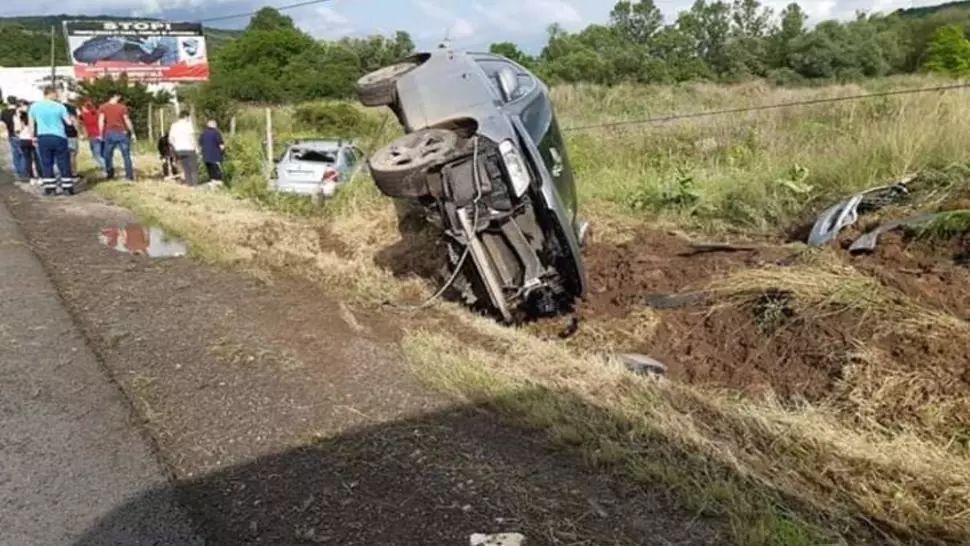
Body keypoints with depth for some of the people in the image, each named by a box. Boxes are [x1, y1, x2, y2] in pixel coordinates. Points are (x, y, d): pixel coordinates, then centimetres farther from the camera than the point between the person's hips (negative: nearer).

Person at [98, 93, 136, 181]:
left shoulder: (103, 107, 1)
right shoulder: (122, 107, -2)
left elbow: (101, 121, -6)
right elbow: (127, 121, -2)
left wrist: (101, 134, -2)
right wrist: (132, 133, 7)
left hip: (109, 134, 1)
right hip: (122, 133, -1)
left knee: (108, 155, 13)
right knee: (126, 156, 5)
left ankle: (110, 175, 15)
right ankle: (130, 176, 5)